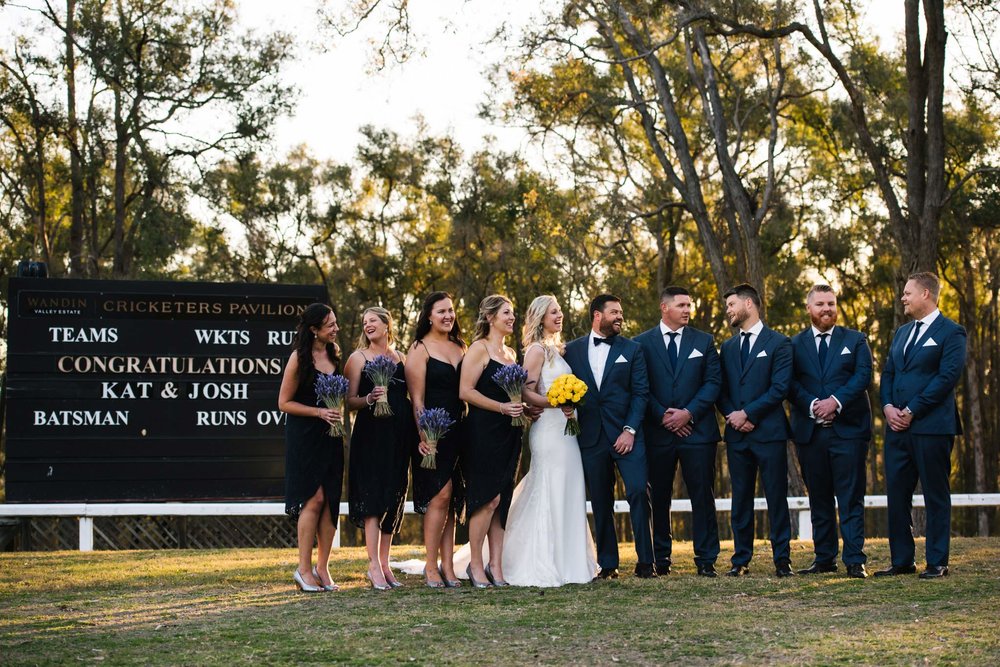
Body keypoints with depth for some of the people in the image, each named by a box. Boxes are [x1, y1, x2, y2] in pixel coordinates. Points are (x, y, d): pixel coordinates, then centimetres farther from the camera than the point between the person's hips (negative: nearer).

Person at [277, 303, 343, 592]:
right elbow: (284, 403, -8)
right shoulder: (299, 358, -8)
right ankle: (303, 569, -3)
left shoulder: (334, 356, 11)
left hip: (330, 437, 6)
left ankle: (322, 568, 9)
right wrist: (319, 412, -17)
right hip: (304, 436, -6)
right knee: (314, 498, -11)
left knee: (330, 501, 2)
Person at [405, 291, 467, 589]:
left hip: (457, 430, 6)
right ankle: (431, 566, -4)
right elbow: (416, 398, -8)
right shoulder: (420, 348, -2)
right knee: (441, 493, -12)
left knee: (451, 499, 6)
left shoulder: (460, 347, 15)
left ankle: (447, 566, 9)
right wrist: (422, 435, -17)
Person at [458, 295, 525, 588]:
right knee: (488, 498, -10)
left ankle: (496, 567, 7)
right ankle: (475, 564, 0)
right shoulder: (479, 348, -5)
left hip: (508, 433, 8)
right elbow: (466, 391, -14)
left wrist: (522, 408, 10)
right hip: (483, 431, -8)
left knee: (502, 500, 5)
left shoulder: (511, 354, 19)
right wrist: (501, 407, -19)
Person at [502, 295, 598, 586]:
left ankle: (567, 562, 14)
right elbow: (526, 393, -15)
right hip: (548, 429, -9)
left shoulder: (556, 349, 18)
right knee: (549, 496, -9)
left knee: (567, 496, 9)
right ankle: (542, 567, -7)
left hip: (565, 430, 9)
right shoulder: (537, 350, -7)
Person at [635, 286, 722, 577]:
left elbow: (713, 382, 2)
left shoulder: (703, 341, 9)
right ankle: (661, 558, 14)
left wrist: (689, 412, -10)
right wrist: (662, 416, -10)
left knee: (703, 496, -2)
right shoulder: (642, 343, 5)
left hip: (697, 429, 0)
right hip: (657, 432, 0)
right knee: (659, 497, 5)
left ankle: (706, 560, 2)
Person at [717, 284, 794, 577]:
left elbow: (780, 387, -9)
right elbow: (721, 390, 13)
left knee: (776, 497, -2)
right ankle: (741, 560, 10)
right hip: (736, 433, 5)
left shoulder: (779, 343, 0)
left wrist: (747, 413, -13)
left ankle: (782, 559, 2)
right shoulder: (728, 347, 17)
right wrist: (731, 416, -6)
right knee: (741, 498, 6)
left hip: (769, 432, -5)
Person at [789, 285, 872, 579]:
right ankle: (824, 558, 13)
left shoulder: (855, 340, 9)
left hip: (848, 428, -2)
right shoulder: (795, 344, 11)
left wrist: (836, 401, -16)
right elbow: (790, 383, 1)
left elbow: (863, 376, -4)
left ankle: (855, 561, -6)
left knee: (851, 499, -5)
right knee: (819, 499, 7)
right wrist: (812, 405, -15)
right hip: (810, 431, 2)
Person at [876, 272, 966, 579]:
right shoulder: (901, 332, 19)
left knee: (936, 496, 0)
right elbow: (888, 373, 17)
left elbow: (947, 377, -13)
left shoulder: (951, 333, -4)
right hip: (897, 426, 7)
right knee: (897, 494, 6)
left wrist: (911, 411, -14)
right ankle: (902, 561, 13)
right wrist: (888, 407, -1)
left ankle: (937, 563, 5)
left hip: (931, 426, -7)